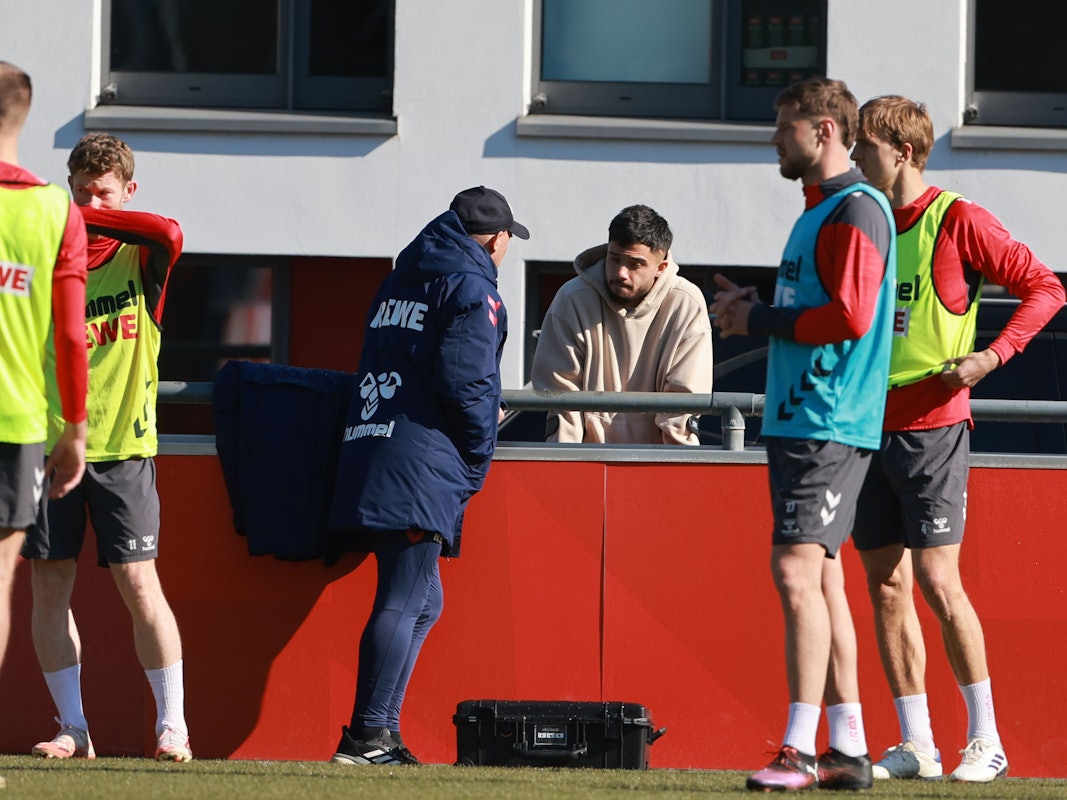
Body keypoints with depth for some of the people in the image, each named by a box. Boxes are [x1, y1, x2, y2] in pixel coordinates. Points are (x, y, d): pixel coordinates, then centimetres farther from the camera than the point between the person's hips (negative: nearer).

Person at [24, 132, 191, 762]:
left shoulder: (139, 257, 1)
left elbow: (170, 235, -23)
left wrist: (88, 220, -21)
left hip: (121, 448, -3)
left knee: (138, 580, -8)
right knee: (50, 585, 1)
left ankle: (174, 724, 0)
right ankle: (74, 729, 9)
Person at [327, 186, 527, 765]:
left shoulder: (400, 280, 22)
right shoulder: (472, 287, -4)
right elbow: (465, 380, -14)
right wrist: (478, 458, -2)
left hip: (366, 454, 9)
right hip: (424, 466, -8)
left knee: (421, 601, 15)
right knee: (405, 600, -10)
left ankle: (379, 734, 11)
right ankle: (369, 734, -16)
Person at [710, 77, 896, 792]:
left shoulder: (857, 210, -12)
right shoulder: (819, 210, 20)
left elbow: (849, 317, -21)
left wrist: (759, 320, -12)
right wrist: (754, 312, 8)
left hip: (830, 426, -11)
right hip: (797, 420, 11)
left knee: (797, 571, -15)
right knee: (820, 579, 10)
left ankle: (801, 749, -18)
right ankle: (848, 751, 13)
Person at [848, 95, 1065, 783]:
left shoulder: (957, 222, -7)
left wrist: (993, 356, -14)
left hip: (933, 426, -6)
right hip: (868, 427, 6)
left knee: (937, 579, -10)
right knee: (887, 584, 4)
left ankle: (986, 739, -1)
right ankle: (917, 745, 8)